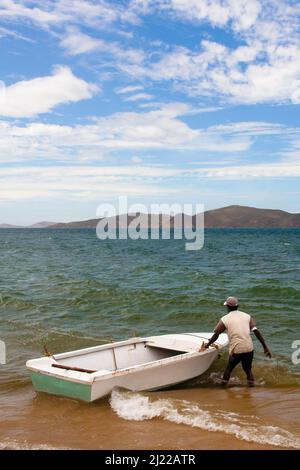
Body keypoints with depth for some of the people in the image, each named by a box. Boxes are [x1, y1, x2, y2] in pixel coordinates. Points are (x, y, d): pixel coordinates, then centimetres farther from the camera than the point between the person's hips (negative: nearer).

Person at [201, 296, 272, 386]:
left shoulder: (225, 319, 3)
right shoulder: (247, 316, 10)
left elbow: (216, 335, 8)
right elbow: (257, 332, 3)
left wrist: (207, 345, 23)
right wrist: (265, 347, 5)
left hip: (236, 349, -2)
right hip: (249, 348, 2)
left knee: (229, 368, 17)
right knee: (248, 368, 20)